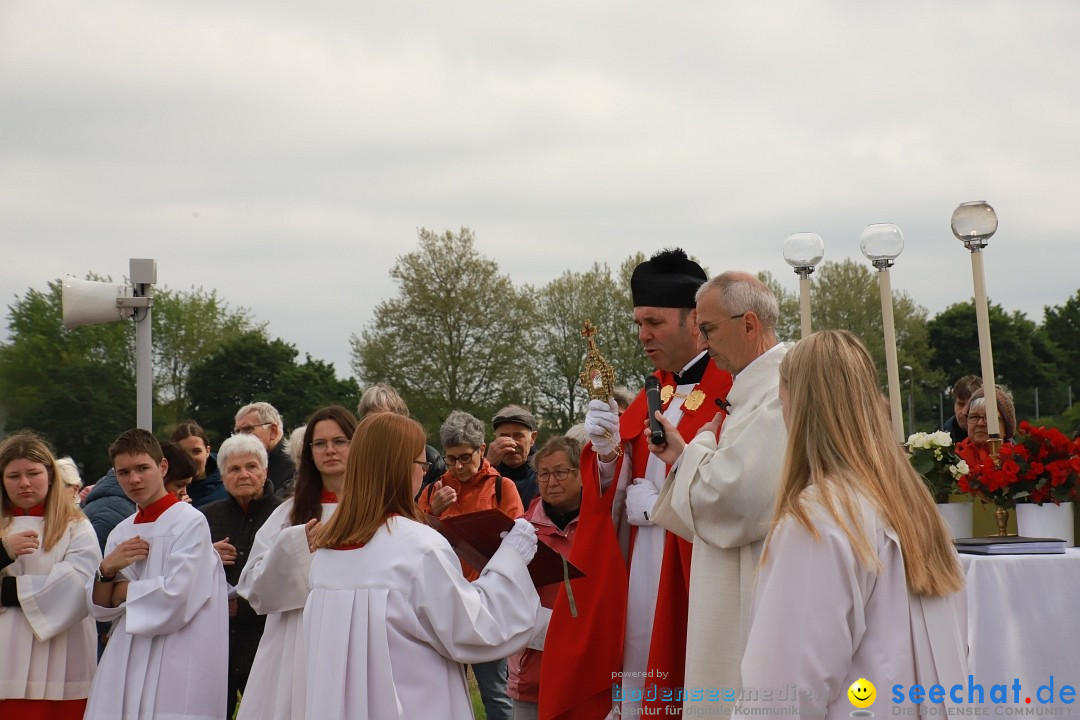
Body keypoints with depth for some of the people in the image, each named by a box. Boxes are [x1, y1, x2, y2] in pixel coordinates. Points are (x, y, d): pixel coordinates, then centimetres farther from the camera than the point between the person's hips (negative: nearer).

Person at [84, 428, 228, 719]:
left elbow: (177, 597, -17)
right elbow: (100, 608, 11)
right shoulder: (121, 533, 12)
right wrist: (107, 569, -7)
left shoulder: (190, 522, -8)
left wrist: (124, 591, -4)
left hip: (178, 667, -6)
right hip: (127, 661, 6)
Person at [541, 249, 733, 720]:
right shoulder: (651, 395, 13)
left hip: (690, 586, -7)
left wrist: (663, 503, -10)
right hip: (636, 586, 7)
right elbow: (617, 494, 12)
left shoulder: (730, 395, -13)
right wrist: (606, 452, -7)